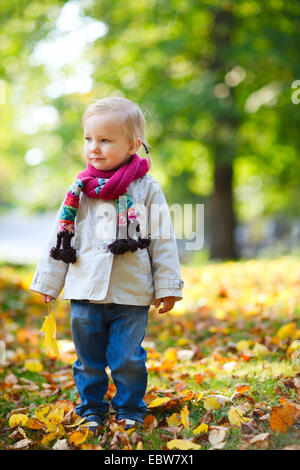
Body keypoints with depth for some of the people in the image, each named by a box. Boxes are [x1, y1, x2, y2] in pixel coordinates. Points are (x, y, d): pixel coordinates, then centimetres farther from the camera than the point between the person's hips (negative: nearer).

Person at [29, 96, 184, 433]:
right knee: (89, 359, 11)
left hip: (132, 295, -2)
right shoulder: (79, 190, 5)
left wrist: (167, 287, -1)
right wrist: (48, 282, 13)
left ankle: (130, 410, 24)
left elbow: (162, 241, 1)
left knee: (128, 359, 4)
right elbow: (60, 239, 11)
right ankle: (92, 410, 28)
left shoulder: (146, 189, -1)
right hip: (85, 292, 3)